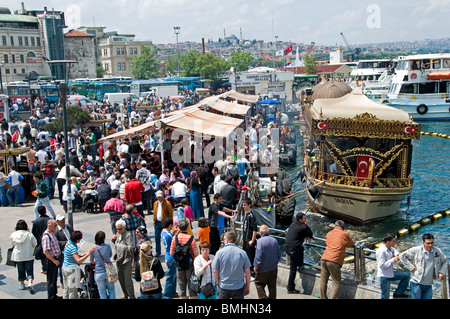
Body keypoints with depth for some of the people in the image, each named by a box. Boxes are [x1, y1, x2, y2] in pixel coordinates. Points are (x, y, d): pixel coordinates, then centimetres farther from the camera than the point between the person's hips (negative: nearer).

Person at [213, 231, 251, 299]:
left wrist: (218, 283, 10)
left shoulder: (220, 253, -10)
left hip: (223, 287, 0)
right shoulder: (242, 253, -7)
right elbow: (247, 272, -4)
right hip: (239, 288, 1)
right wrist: (247, 286, 9)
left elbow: (215, 271, -6)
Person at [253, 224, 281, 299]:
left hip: (263, 269, -6)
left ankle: (263, 297, 0)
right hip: (274, 268, 6)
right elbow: (279, 254, 8)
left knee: (259, 284, 8)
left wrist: (256, 266, -9)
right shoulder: (274, 240, 1)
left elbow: (258, 256, -20)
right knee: (272, 286, 15)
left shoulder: (260, 241, -18)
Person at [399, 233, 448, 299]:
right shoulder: (416, 250, -11)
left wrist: (442, 272, 0)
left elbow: (445, 262, 16)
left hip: (428, 285, 4)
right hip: (416, 283, -4)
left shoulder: (437, 251, 0)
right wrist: (411, 267, -12)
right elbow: (402, 256, -8)